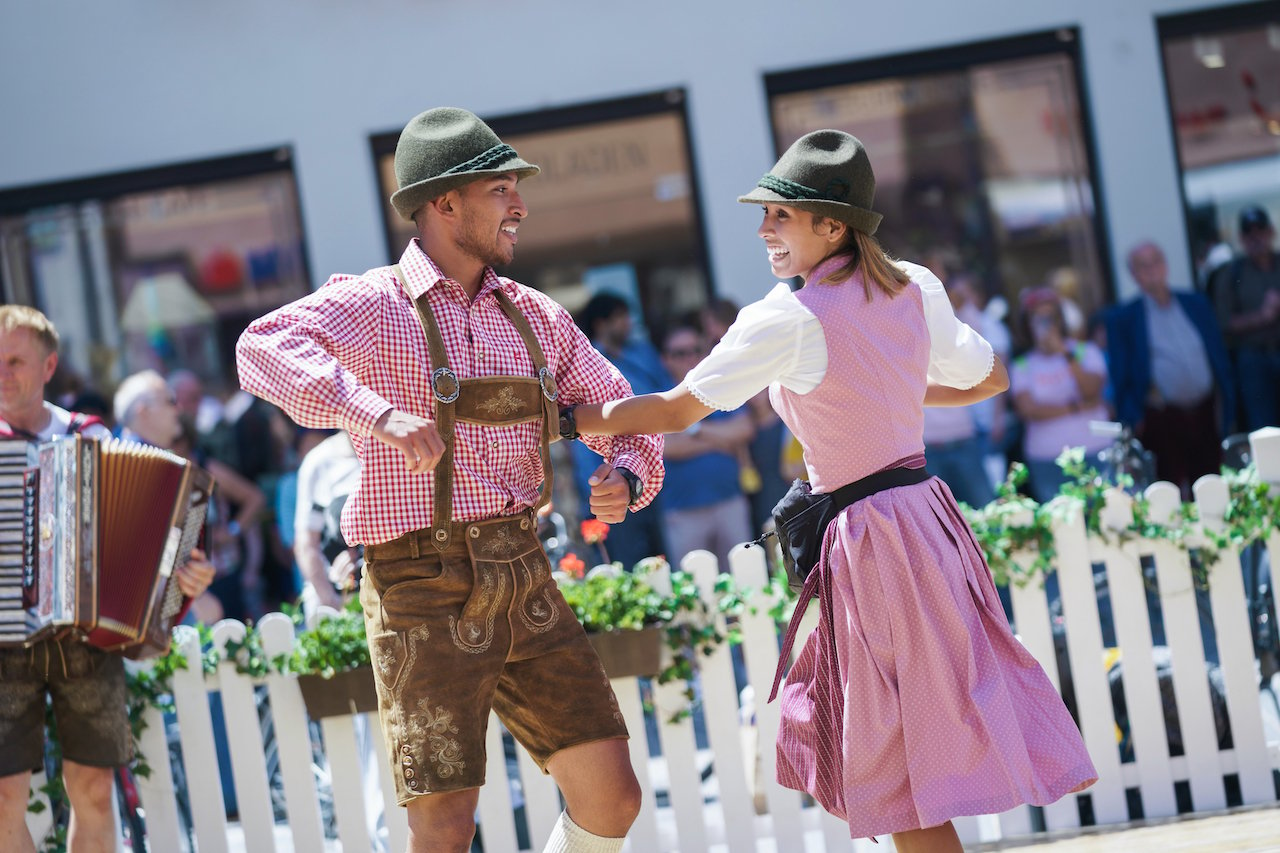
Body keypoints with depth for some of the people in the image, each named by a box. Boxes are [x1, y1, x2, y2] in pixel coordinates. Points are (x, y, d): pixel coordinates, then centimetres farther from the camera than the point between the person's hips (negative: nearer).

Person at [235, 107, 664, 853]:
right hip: (427, 595, -6)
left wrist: (625, 479, -6)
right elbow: (266, 350, -27)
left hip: (522, 583, 6)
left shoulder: (535, 317, 12)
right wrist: (380, 414, -41)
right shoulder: (375, 305, -7)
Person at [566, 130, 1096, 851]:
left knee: (897, 772, 2)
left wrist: (569, 420, 0)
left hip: (872, 540, -8)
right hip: (926, 511, 8)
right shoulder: (917, 289, 4)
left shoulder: (789, 319, -15)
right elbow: (989, 379, 17)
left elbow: (677, 411, -11)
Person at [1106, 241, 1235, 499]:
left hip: (1205, 411, 3)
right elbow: (1120, 374, -2)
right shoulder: (1122, 318, -1)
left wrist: (1226, 403, 4)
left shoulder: (1196, 303, 9)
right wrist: (1133, 417, -10)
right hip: (1162, 417, -3)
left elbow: (1219, 355, 11)